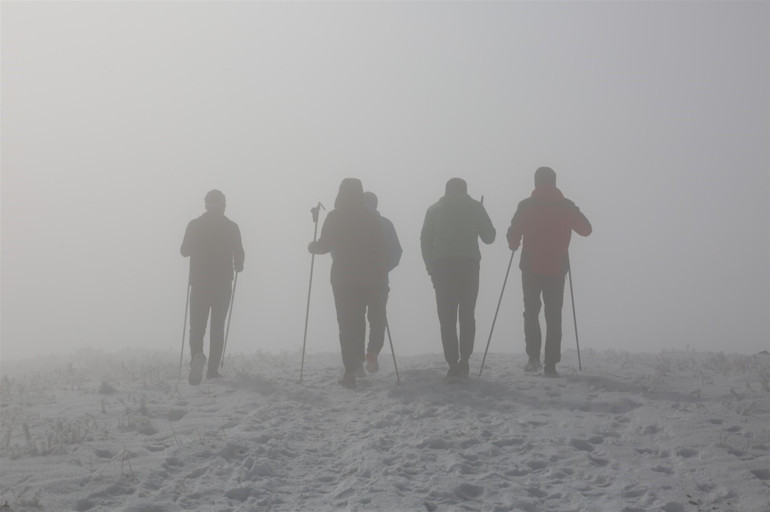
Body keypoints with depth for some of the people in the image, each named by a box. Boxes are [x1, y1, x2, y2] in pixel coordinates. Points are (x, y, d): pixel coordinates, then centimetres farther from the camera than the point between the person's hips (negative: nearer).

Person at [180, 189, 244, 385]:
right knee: (217, 327, 12)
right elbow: (238, 255, -6)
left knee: (197, 326, 3)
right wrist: (238, 266, 17)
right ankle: (213, 369, 11)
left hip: (199, 283, 0)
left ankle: (197, 355, -27)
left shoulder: (194, 225, -2)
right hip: (223, 285, 0)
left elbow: (184, 251, 3)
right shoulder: (231, 227, -4)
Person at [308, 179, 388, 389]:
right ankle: (357, 362, 15)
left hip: (342, 278, -3)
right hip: (366, 278, 3)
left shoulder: (335, 217, -5)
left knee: (346, 322, 0)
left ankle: (350, 370, -7)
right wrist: (382, 276, 8)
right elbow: (380, 249, 2)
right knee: (359, 319, 16)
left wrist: (312, 246, 15)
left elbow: (325, 245, -8)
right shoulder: (372, 217, 3)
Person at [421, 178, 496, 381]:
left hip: (442, 267, 0)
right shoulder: (474, 207, 6)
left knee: (447, 318, 0)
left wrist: (431, 268, 10)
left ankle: (453, 365, -8)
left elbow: (425, 241, 5)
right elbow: (489, 237, 7)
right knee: (467, 315, 11)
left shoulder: (434, 210, 9)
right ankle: (464, 362, 5)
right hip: (469, 265, 0)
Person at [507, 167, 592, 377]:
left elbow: (513, 235, -8)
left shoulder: (526, 206, -5)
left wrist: (514, 244, 15)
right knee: (554, 316, 7)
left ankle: (534, 357, -3)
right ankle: (551, 365, 2)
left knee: (531, 313, 11)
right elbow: (586, 229, 10)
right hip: (557, 269, 1)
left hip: (531, 268, -1)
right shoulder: (566, 206, 0)